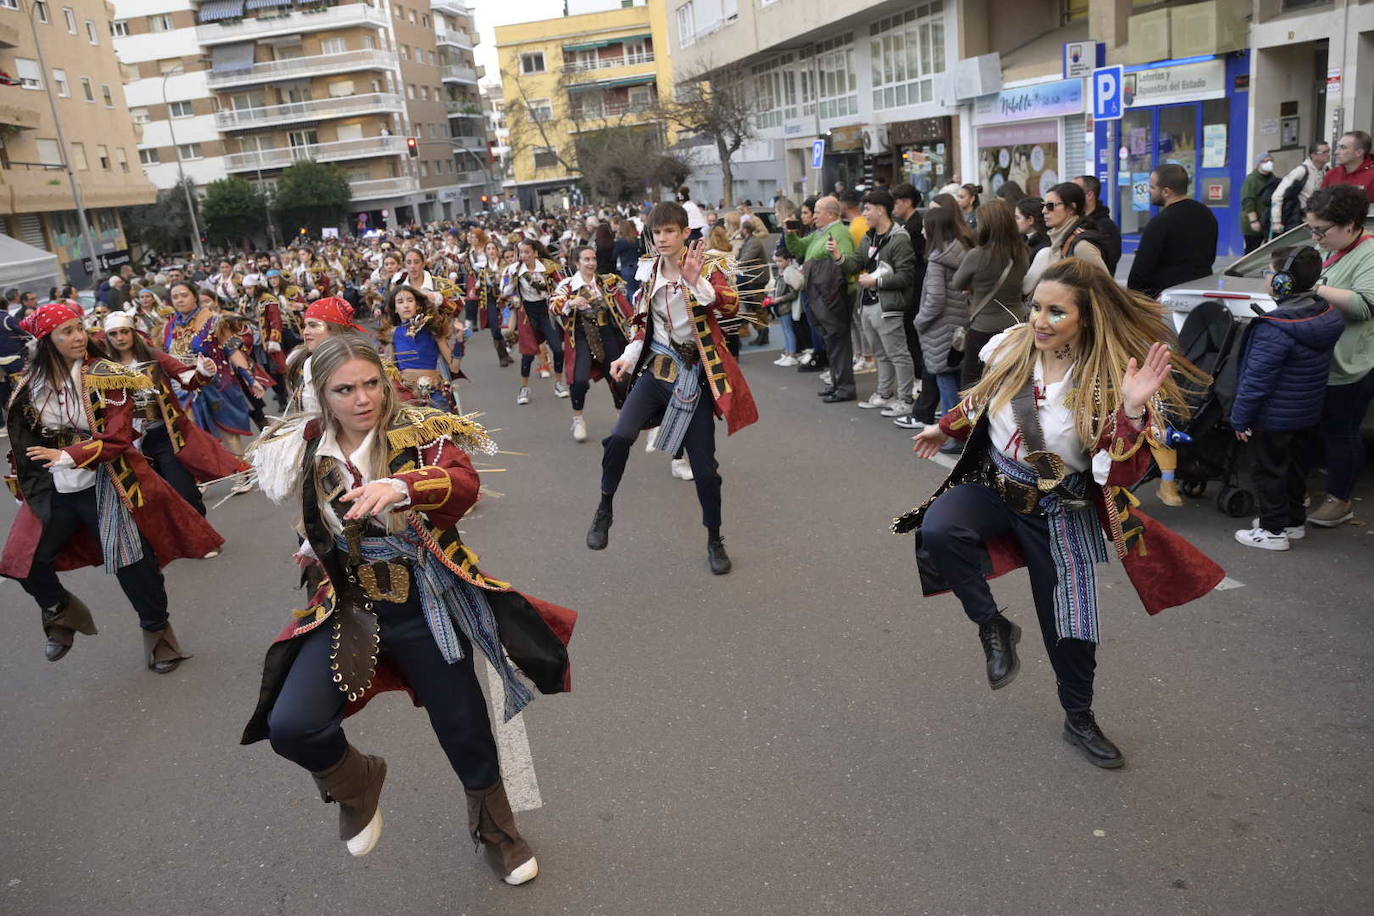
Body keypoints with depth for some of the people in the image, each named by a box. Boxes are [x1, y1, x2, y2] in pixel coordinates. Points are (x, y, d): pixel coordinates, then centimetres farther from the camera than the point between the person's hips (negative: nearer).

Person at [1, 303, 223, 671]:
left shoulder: (106, 377, -11)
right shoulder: (33, 385, 2)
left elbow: (118, 437, -17)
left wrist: (68, 456, -28)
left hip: (104, 484, -4)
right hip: (54, 491, 4)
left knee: (132, 564, 1)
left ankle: (158, 633, 21)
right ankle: (61, 613, 37)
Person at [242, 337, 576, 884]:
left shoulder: (419, 434, -13)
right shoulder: (307, 451, -2)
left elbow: (466, 486, -35)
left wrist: (401, 487, -50)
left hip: (428, 606, -2)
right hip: (349, 608, 2)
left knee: (466, 734, 10)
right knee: (289, 726, -19)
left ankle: (496, 830, 42)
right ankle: (357, 782, 17)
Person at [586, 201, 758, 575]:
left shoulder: (705, 266, -5)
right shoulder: (648, 272, 7)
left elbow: (731, 305, -23)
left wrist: (697, 281, -35)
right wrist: (628, 357, 2)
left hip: (695, 374, -3)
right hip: (657, 368, 3)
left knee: (704, 466, 1)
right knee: (620, 437, -22)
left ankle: (714, 540, 22)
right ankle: (605, 509, 3)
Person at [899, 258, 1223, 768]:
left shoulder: (1109, 379, -18)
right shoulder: (1010, 349, -9)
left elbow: (1122, 474, -24)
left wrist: (1132, 410, -38)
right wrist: (945, 429, 27)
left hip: (1060, 510, -2)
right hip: (990, 485, 2)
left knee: (1070, 621, 7)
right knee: (938, 530, -32)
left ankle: (1079, 719, 37)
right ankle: (992, 626, -6)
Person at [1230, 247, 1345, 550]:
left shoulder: (1274, 329, -27)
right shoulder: (1326, 317, -1)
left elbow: (1256, 381, -24)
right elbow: (1322, 367, 12)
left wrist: (1240, 418, -14)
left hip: (1273, 419, -8)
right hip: (1308, 414, 8)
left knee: (1268, 471, 6)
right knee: (1293, 466, 22)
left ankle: (1273, 530, 14)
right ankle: (1294, 521, 34)